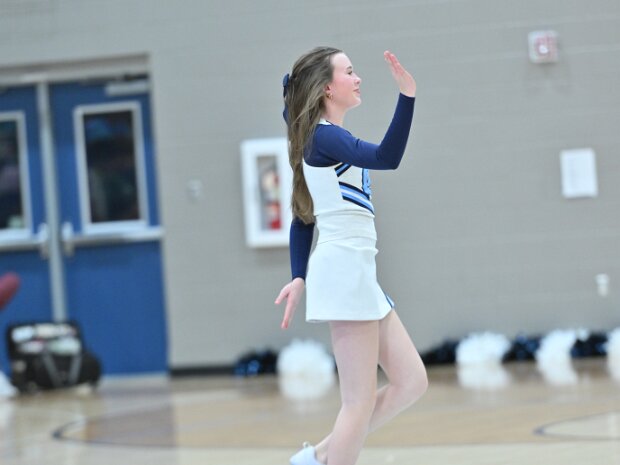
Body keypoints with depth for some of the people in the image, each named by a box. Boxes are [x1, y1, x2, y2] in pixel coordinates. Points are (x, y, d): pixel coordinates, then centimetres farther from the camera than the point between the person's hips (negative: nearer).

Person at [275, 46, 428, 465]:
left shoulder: (330, 140, 18)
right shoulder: (325, 136, -11)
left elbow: (303, 217, 19)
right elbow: (386, 158, -29)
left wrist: (301, 278, 17)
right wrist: (407, 96, -35)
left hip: (358, 273, 10)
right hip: (344, 269, -10)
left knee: (411, 382, 10)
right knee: (361, 403, -8)